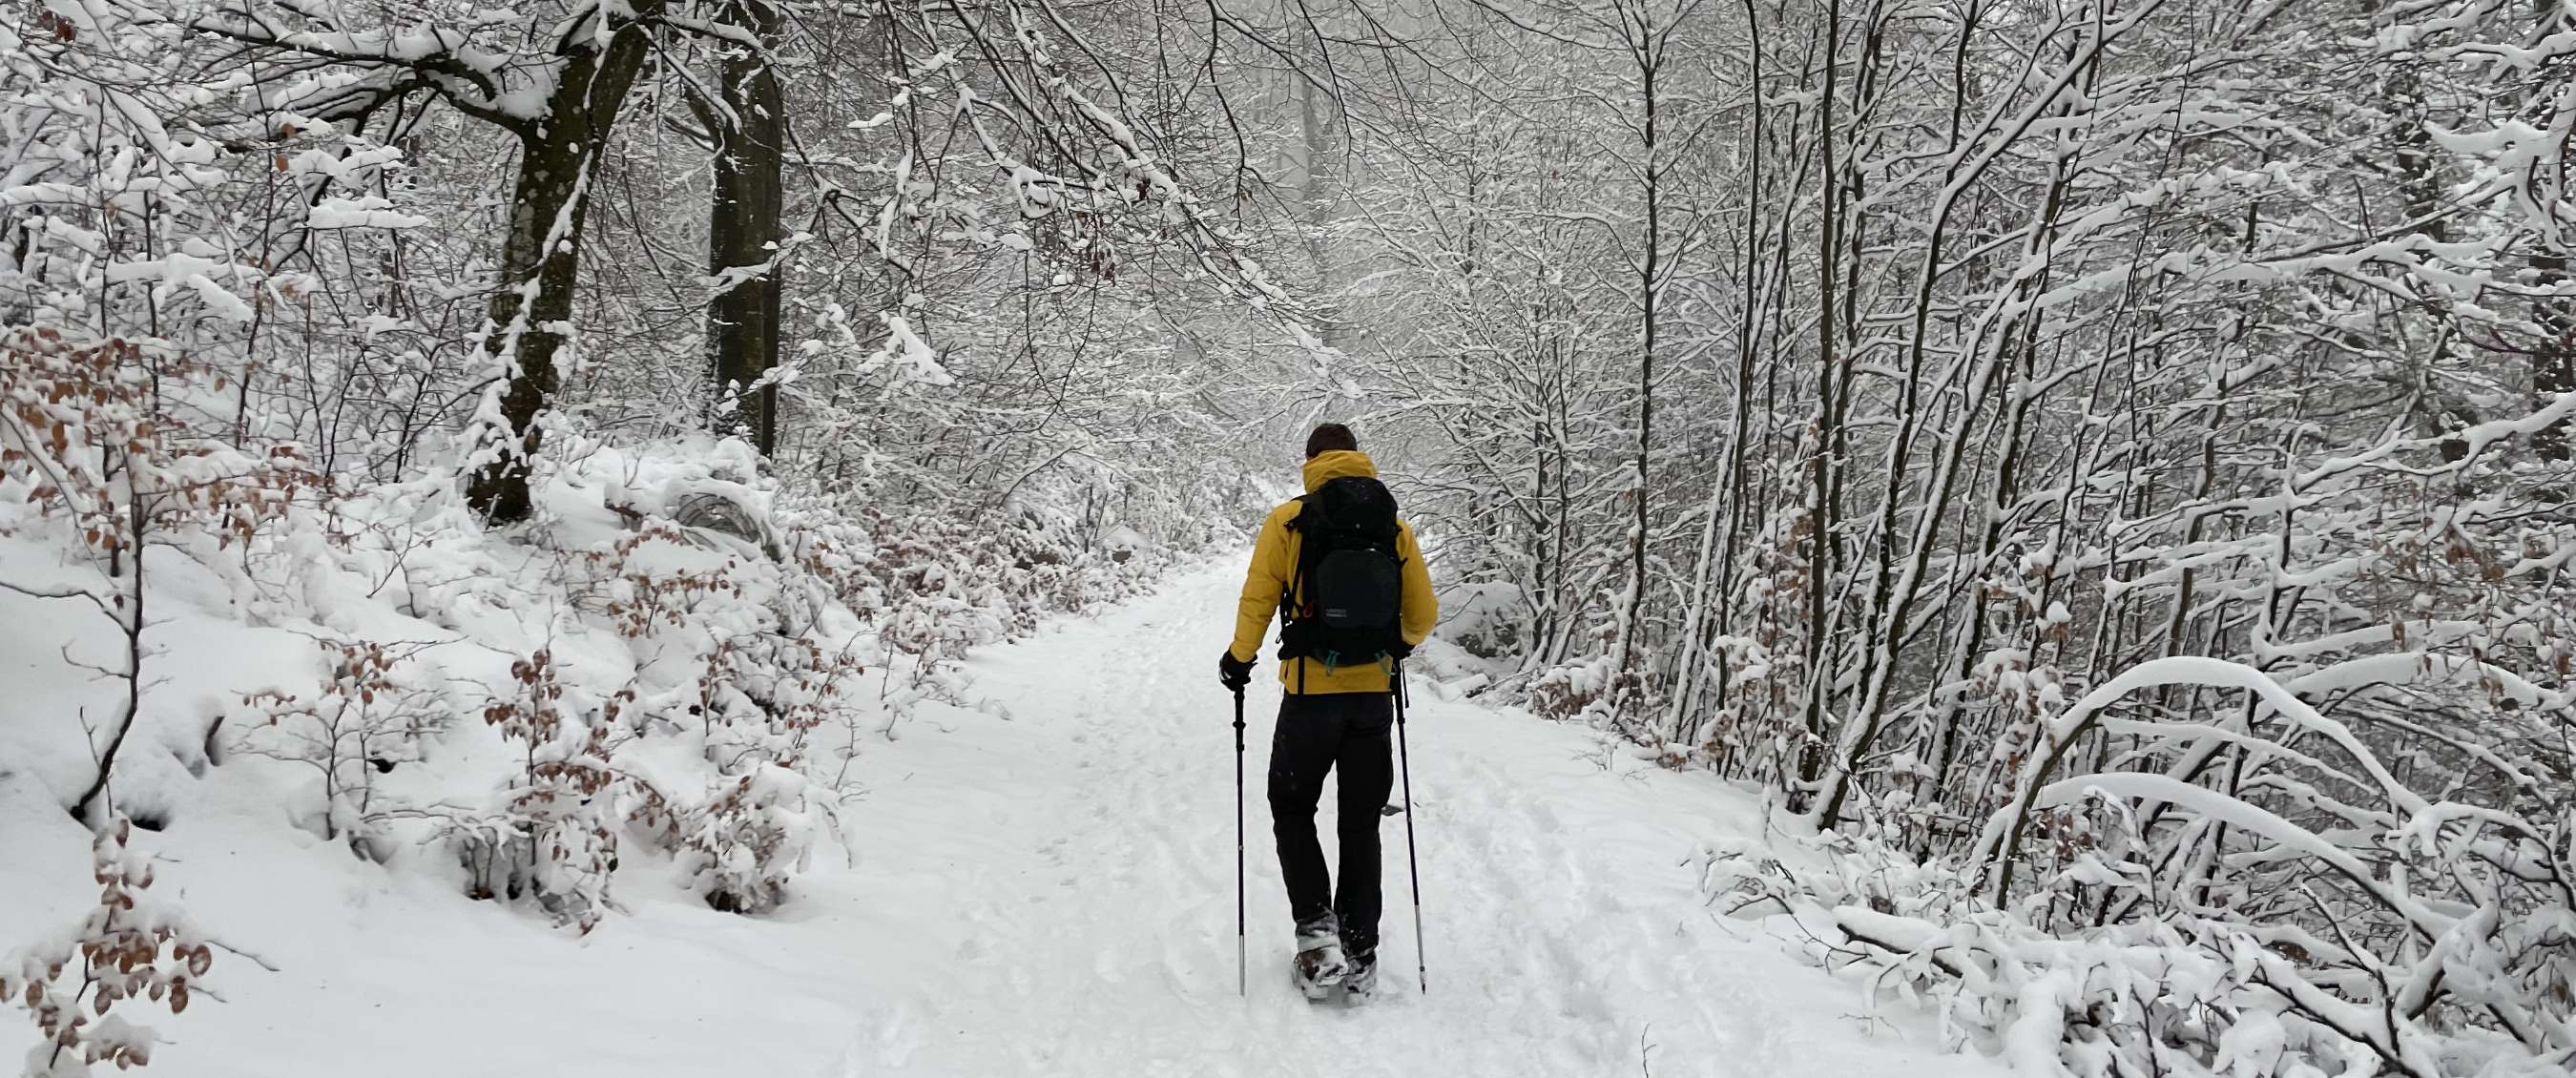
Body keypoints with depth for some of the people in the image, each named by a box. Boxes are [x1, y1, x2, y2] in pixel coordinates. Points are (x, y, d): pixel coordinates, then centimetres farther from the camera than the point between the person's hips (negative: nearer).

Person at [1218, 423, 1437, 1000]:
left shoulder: (1288, 520, -4)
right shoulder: (1395, 526, 4)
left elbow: (1256, 601, -6)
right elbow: (1423, 614, 8)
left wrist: (1239, 659, 10)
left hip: (1311, 693, -3)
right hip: (1374, 696, 3)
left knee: (1292, 810, 14)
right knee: (1361, 824, 13)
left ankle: (1317, 931, -1)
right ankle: (1360, 953, 15)